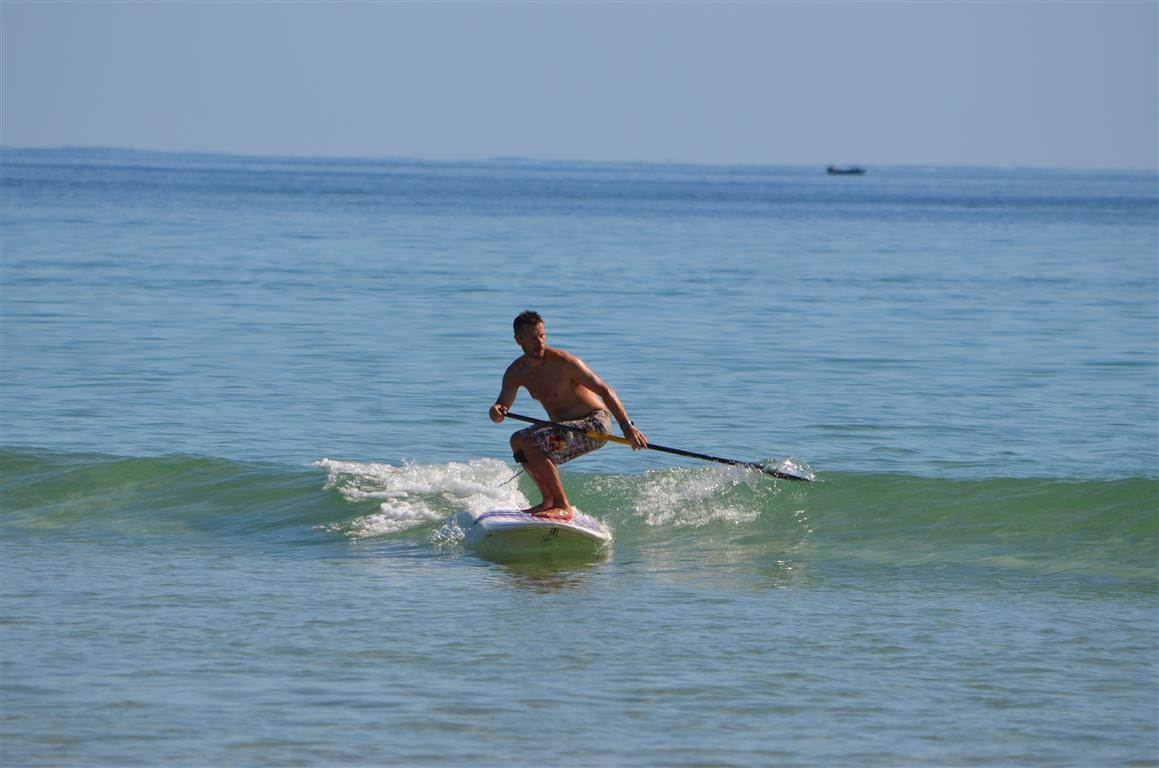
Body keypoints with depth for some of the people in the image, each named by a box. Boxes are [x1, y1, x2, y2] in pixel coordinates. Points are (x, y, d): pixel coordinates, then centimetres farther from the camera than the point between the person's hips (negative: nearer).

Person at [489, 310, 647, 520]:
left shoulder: (563, 362, -18)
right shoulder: (516, 373, 3)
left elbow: (604, 390, -19)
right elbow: (502, 404, 2)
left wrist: (627, 427, -27)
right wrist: (496, 412, -26)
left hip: (596, 425, -8)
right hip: (568, 427, 8)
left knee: (532, 444, -23)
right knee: (518, 441, 2)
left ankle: (563, 508, -19)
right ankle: (549, 500, 4)